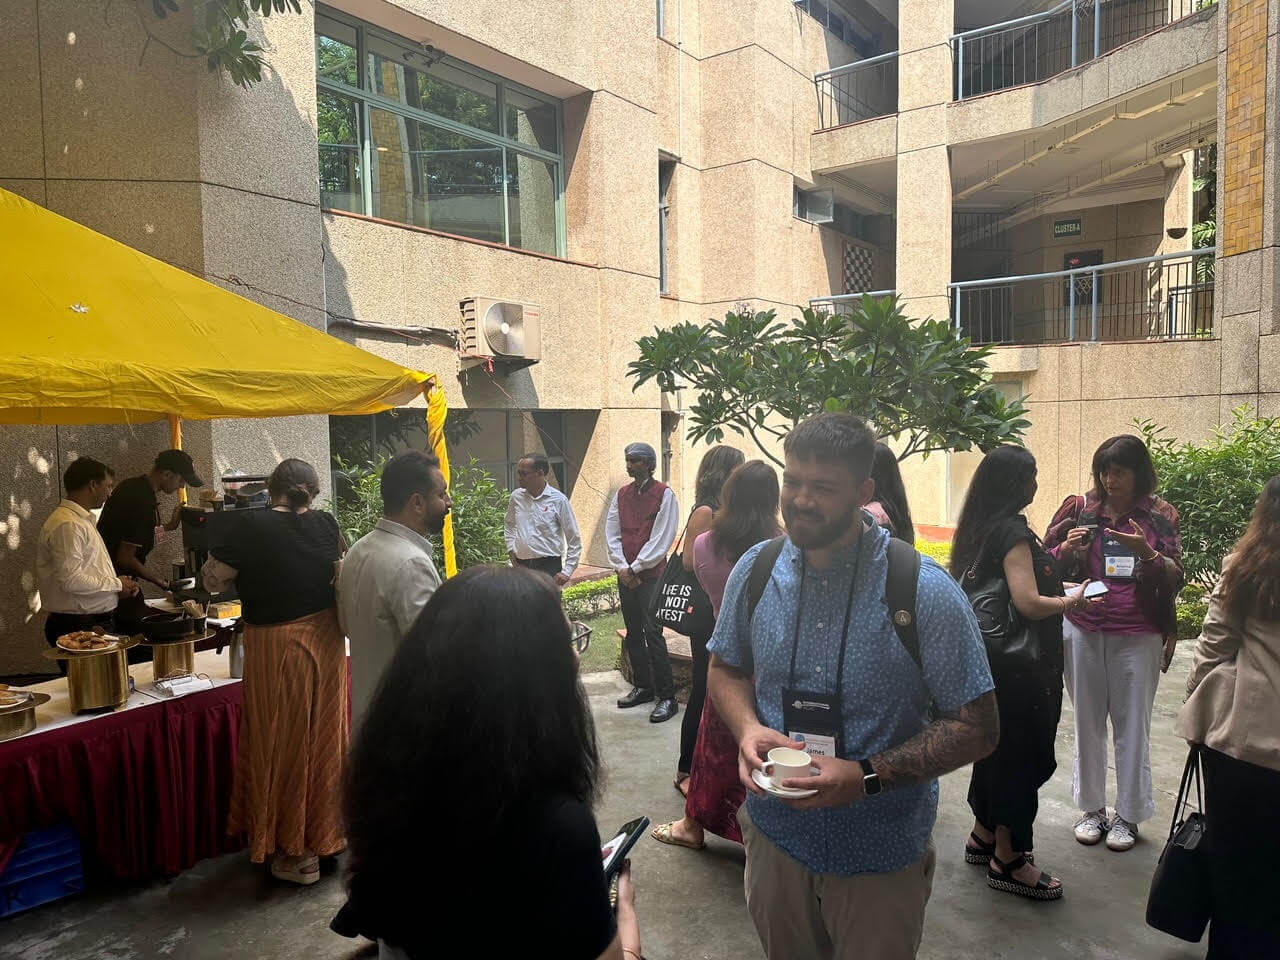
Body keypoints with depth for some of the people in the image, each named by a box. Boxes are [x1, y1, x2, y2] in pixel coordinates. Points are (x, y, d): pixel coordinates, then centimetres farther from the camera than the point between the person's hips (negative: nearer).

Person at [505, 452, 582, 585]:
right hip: (521, 565, 4)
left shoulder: (558, 500, -8)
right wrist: (511, 551, 12)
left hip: (548, 565, -4)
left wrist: (567, 572, -8)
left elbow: (574, 540, -4)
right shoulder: (517, 496, 5)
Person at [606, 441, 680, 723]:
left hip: (651, 575, -6)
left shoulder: (664, 495, -5)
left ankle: (667, 697, -3)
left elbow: (661, 539, -11)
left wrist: (636, 568, -11)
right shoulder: (621, 495, 12)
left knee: (653, 634, -9)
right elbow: (612, 534, 9)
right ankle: (642, 687, 23)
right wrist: (622, 568, -4)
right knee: (633, 634, 11)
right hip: (626, 575, 6)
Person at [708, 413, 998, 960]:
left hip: (881, 857, -3)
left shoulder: (925, 593, -20)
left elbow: (977, 728, -14)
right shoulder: (755, 570, -8)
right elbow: (726, 668, 7)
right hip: (774, 833, 4)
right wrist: (748, 729, -15)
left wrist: (866, 776, -25)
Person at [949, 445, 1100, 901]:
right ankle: (1007, 860, 17)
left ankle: (984, 835, 35)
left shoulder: (979, 528, 8)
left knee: (997, 746, 21)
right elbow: (1029, 603, -24)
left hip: (990, 658, 9)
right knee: (1021, 754, 3)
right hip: (1020, 668, -9)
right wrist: (1072, 600, -8)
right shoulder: (1012, 531, -20)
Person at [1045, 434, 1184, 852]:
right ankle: (1091, 808, 21)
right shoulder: (1080, 508, 4)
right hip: (1083, 631, 1)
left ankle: (1128, 814, 20)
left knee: (1133, 724, 5)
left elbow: (1175, 579, -1)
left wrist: (1147, 553, -20)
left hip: (1138, 636, -1)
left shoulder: (1160, 516, 3)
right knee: (1088, 721, 7)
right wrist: (1067, 549, -14)